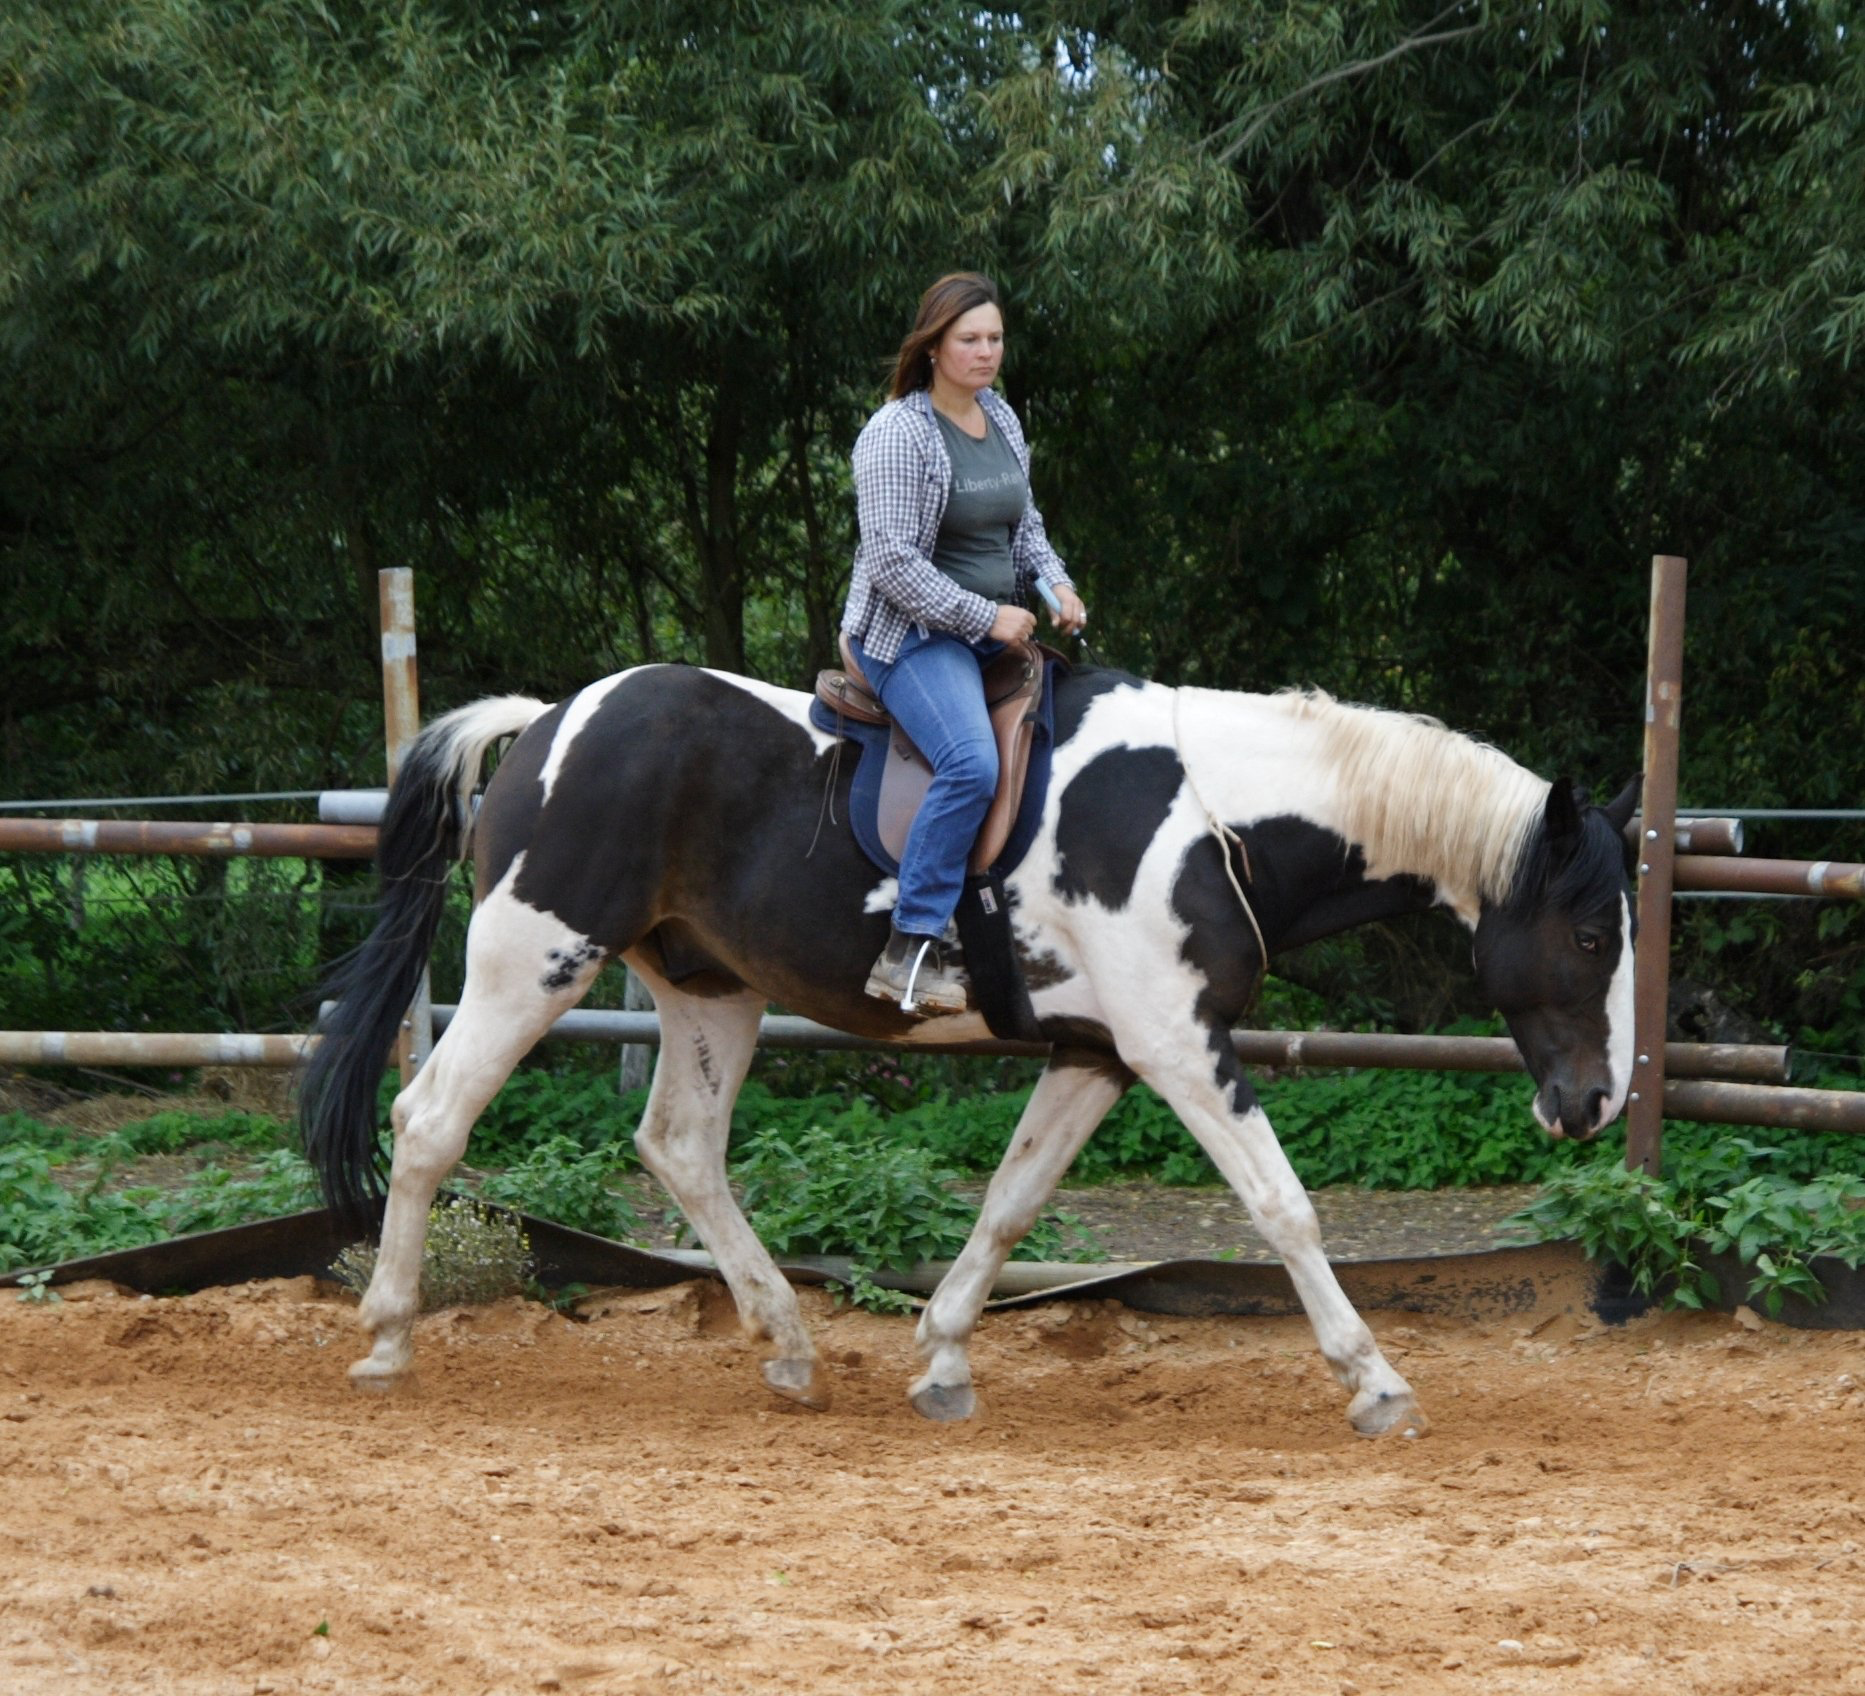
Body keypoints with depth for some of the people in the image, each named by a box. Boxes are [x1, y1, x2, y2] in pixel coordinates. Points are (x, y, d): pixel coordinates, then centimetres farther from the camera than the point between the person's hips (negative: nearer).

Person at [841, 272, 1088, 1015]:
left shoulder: (1002, 419, 12)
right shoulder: (898, 434, -14)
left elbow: (1023, 525, 23)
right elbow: (892, 561, -19)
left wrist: (1055, 583, 3)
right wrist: (985, 617, -19)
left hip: (998, 632, 9)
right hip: (914, 637, -9)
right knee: (972, 763, -31)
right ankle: (912, 950, -28)